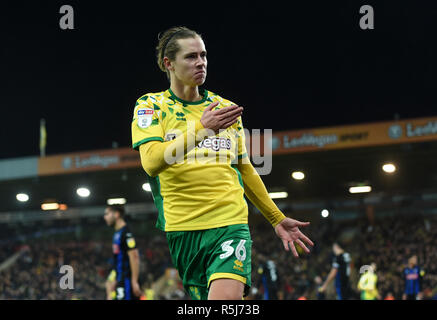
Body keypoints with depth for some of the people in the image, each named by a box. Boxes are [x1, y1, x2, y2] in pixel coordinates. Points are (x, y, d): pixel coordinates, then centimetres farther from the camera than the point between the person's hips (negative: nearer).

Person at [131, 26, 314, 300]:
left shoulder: (225, 108, 15)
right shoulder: (150, 105, 4)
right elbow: (151, 162, -14)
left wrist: (277, 219, 25)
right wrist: (201, 128, -24)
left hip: (231, 223, 1)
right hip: (178, 229, -1)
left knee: (226, 296, -24)